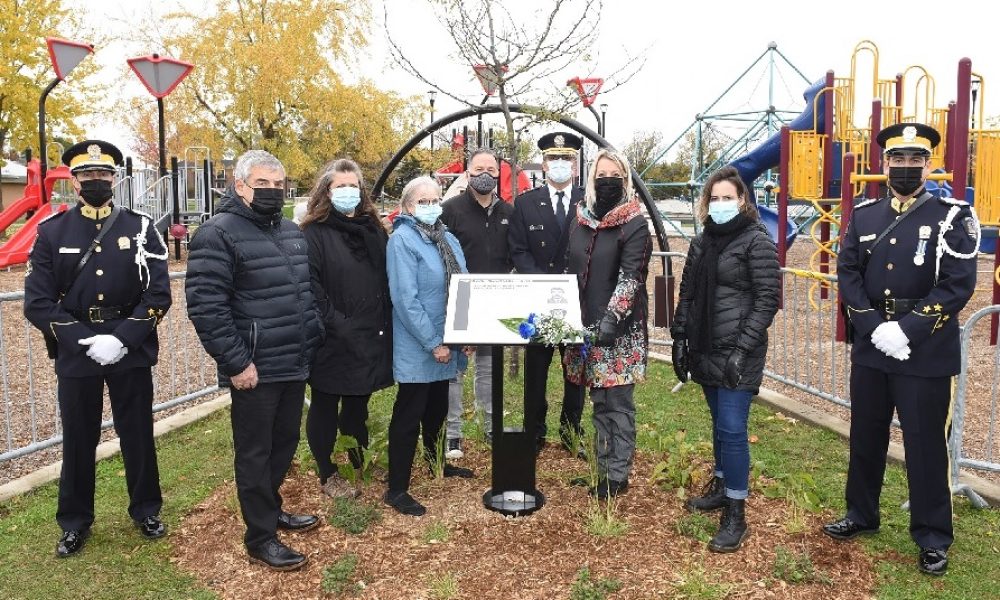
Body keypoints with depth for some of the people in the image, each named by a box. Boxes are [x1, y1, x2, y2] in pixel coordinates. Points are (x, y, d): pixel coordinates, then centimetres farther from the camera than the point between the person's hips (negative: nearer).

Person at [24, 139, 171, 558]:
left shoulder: (140, 227, -2)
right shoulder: (52, 231, 0)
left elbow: (158, 294, -7)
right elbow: (37, 302, -5)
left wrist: (121, 339, -17)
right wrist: (85, 340, -16)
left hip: (132, 353, 0)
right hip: (76, 354, 0)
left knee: (138, 434, 11)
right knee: (78, 440, 12)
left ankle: (146, 511, 30)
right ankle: (75, 523, 29)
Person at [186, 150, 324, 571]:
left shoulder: (292, 232, 13)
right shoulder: (218, 233, -13)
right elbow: (205, 306, -19)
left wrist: (313, 343, 16)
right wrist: (236, 363, -19)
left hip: (295, 365, 8)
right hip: (255, 369, -8)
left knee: (285, 443, 19)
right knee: (255, 453, 4)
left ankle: (270, 509, 39)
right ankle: (261, 538, 17)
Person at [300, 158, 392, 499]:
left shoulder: (372, 229, 11)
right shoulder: (315, 234, -9)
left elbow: (385, 279, 12)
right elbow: (311, 288, -17)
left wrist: (384, 324, 2)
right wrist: (338, 325, -21)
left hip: (371, 337, 6)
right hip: (333, 342, -6)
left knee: (359, 402, 19)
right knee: (325, 407, 10)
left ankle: (359, 462, 36)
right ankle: (328, 475, 24)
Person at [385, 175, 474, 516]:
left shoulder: (448, 239, 10)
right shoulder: (402, 240, -15)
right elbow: (406, 299, -21)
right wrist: (433, 344, -21)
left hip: (447, 343, 8)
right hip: (417, 349, -7)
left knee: (437, 410, 23)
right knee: (408, 417, 0)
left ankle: (438, 462, 42)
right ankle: (397, 490, 10)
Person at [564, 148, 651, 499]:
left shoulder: (635, 226, -7)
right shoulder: (580, 221, 10)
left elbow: (630, 278, -16)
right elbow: (569, 271, 16)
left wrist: (610, 319, -28)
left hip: (620, 329, -5)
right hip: (585, 326, 6)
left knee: (618, 402, 1)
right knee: (600, 401, 14)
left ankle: (618, 476, 11)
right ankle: (604, 469, 25)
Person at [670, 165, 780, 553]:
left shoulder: (756, 241, -8)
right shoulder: (702, 242, 12)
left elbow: (768, 299, -12)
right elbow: (688, 294, 15)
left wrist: (743, 349, -17)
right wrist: (680, 337, 7)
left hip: (738, 352, -6)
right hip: (705, 350, 6)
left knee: (732, 428, -7)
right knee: (719, 424, 17)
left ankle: (736, 515, 2)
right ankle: (721, 487, 33)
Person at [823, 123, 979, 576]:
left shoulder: (953, 217, -4)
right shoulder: (863, 216, 7)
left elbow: (958, 285, -13)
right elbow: (847, 275, 0)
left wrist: (906, 331, -20)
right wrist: (875, 328, -13)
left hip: (926, 355, -4)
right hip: (869, 349, 4)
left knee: (925, 445, 5)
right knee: (865, 437, 15)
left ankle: (933, 539, 21)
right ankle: (862, 516, 34)